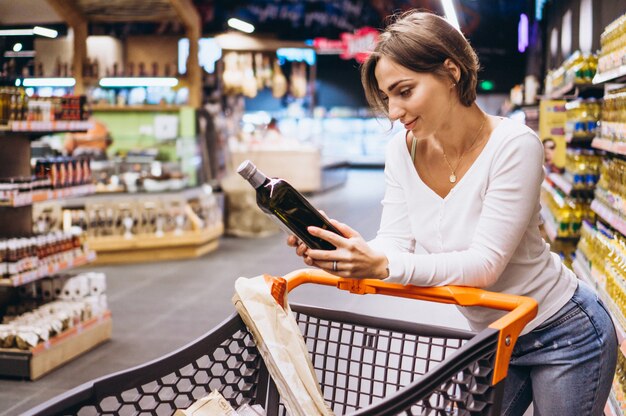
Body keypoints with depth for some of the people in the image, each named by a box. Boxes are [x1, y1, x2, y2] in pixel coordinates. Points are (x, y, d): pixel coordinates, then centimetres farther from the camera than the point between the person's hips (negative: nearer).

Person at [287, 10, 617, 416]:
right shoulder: (403, 150, -8)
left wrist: (384, 265, -40)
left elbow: (485, 263, -28)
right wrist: (348, 253, -33)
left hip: (564, 335, -5)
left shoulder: (513, 145, -25)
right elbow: (395, 243, -11)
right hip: (493, 339, 5)